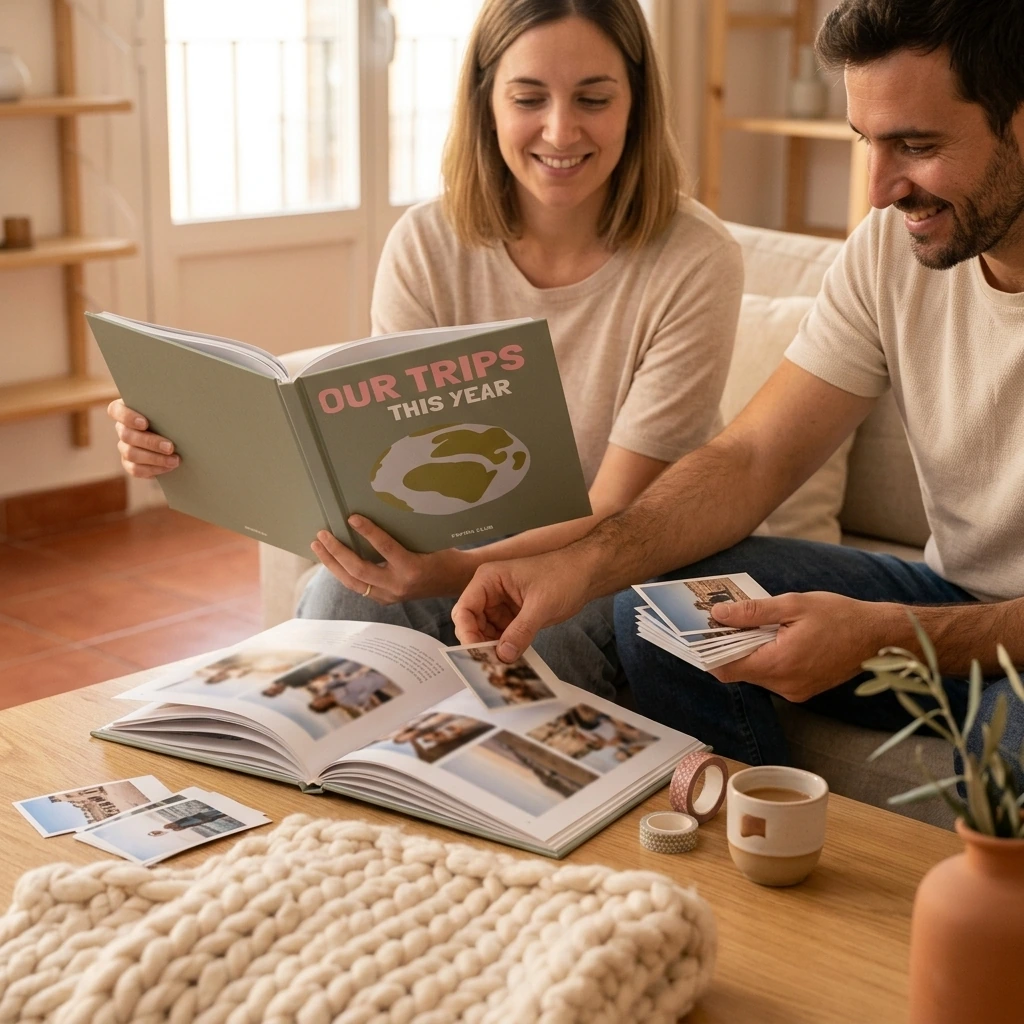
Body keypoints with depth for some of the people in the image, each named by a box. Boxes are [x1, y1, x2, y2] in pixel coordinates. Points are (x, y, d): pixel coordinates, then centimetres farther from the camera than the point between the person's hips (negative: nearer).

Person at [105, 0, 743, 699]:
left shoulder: (696, 262, -19)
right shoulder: (428, 246, -8)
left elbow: (613, 519, -21)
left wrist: (462, 572, -41)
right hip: (469, 547, 3)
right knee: (339, 599, -27)